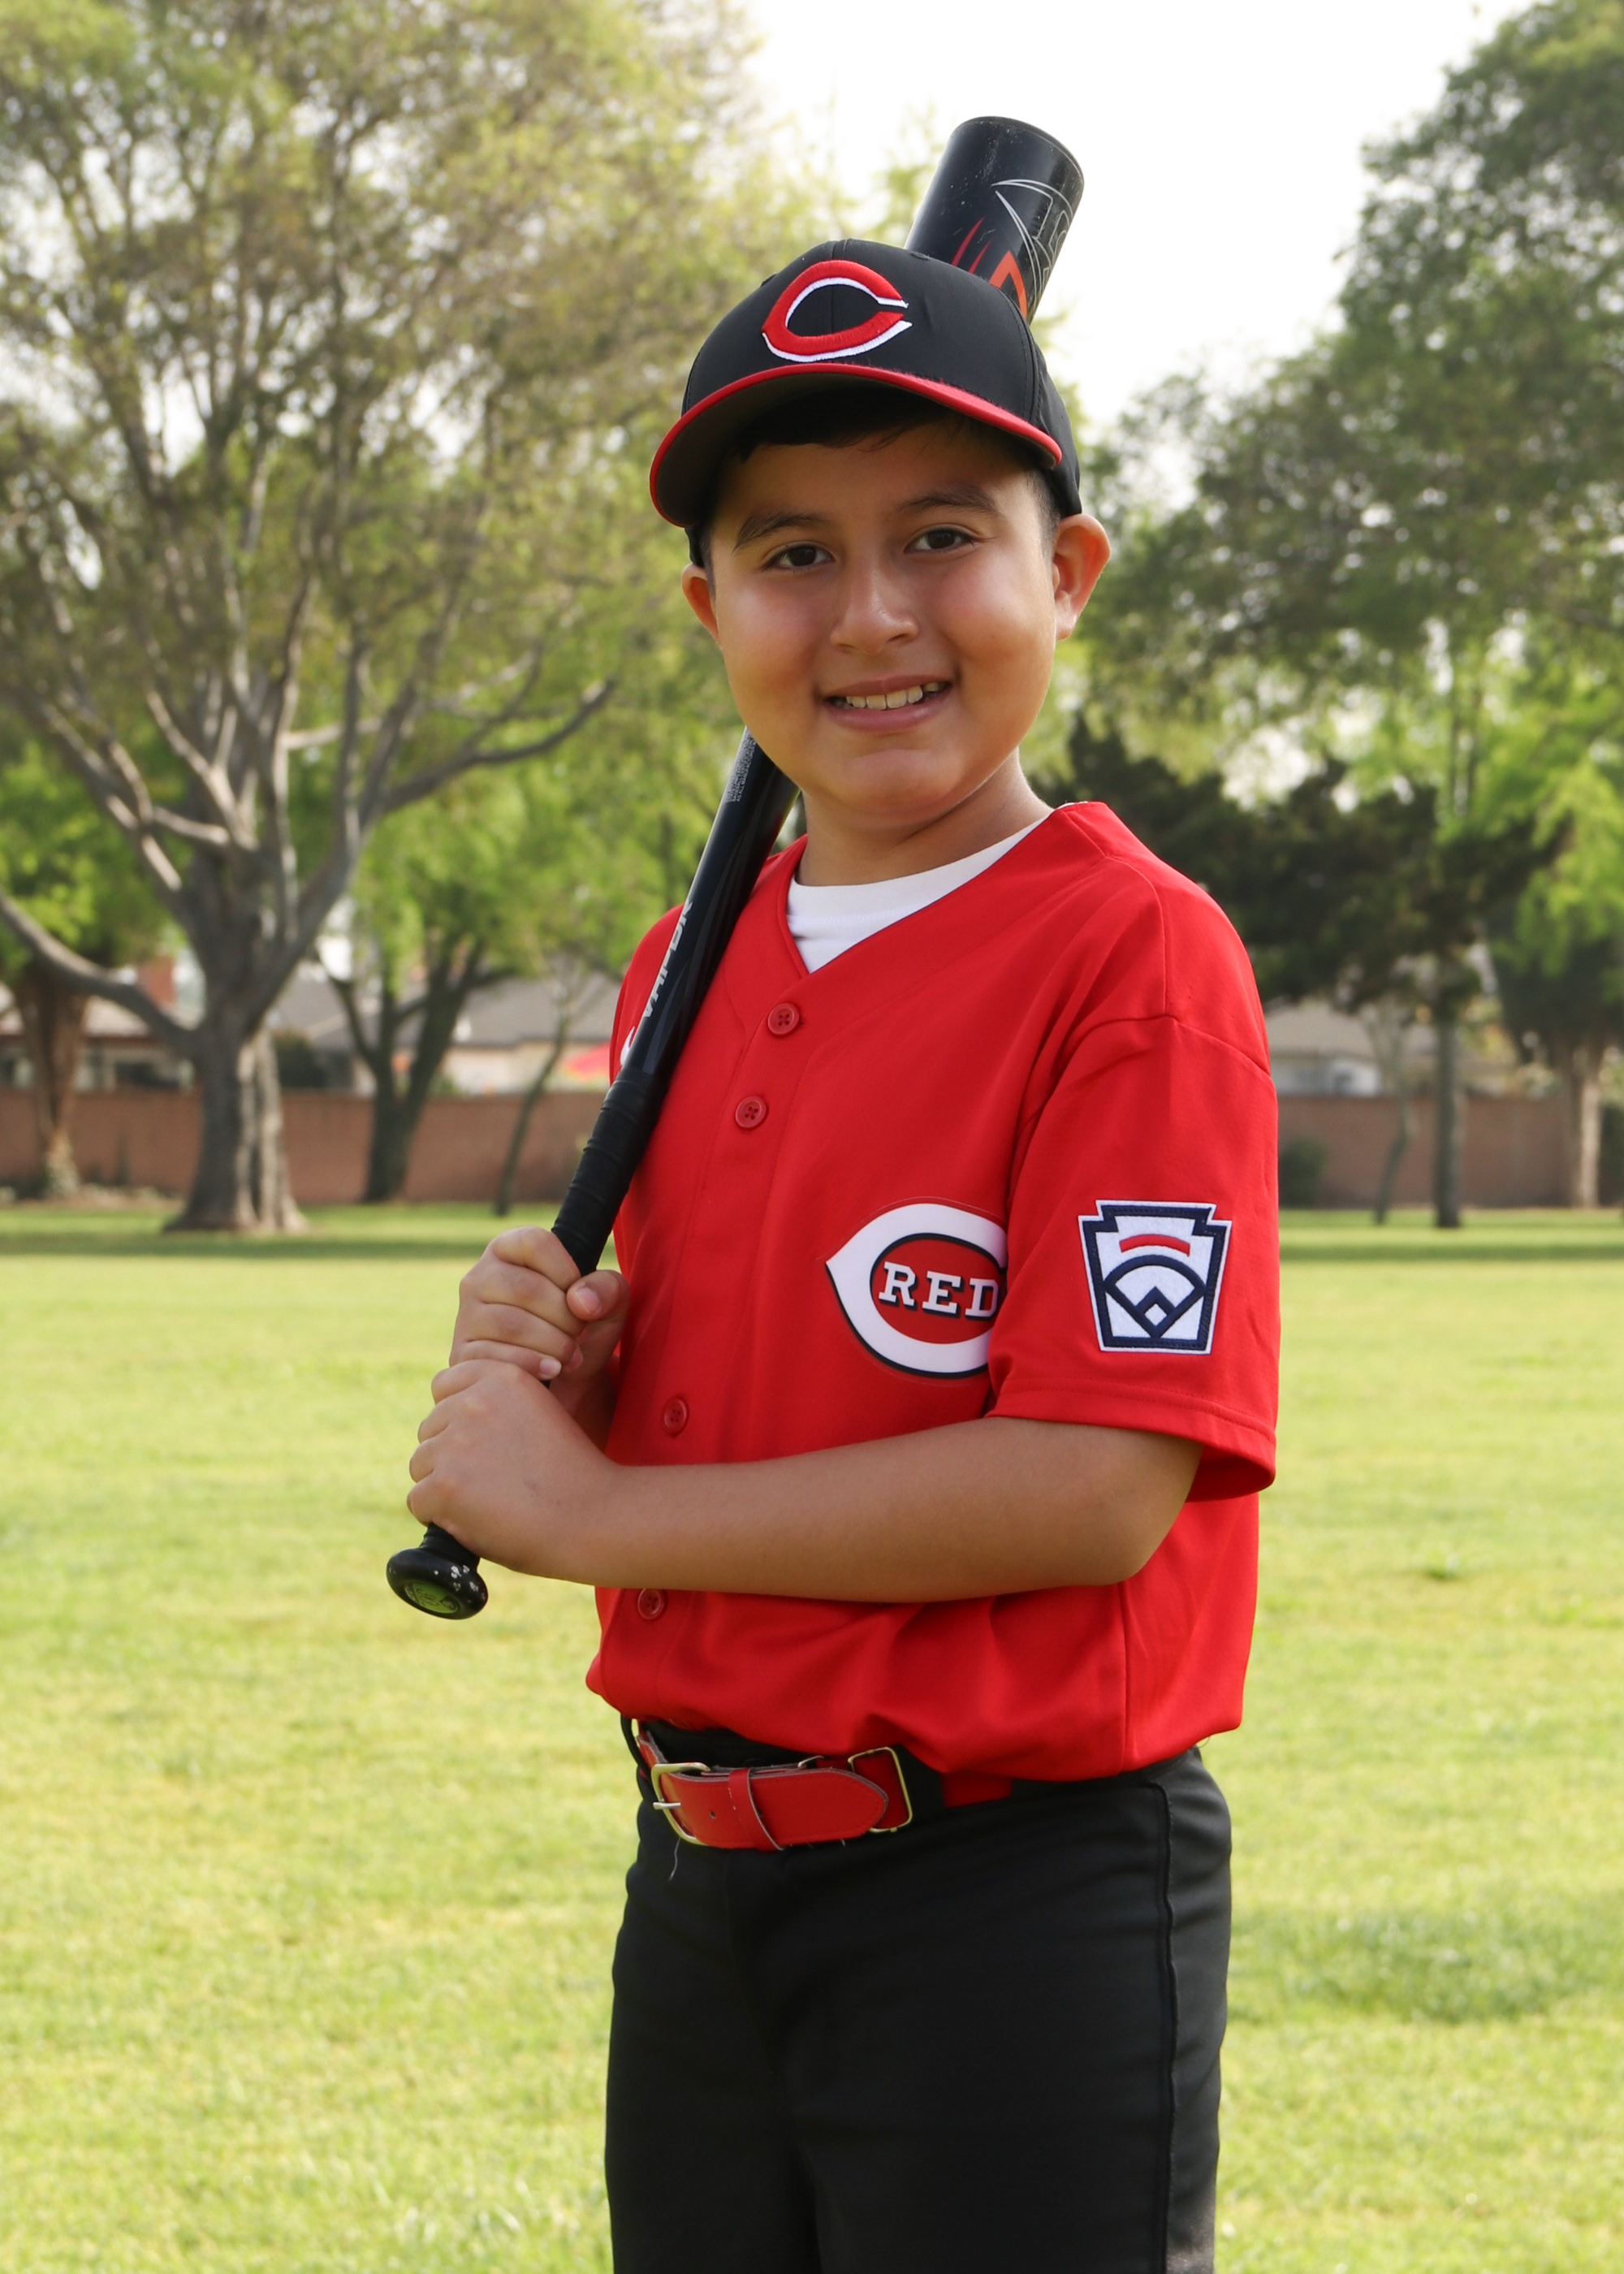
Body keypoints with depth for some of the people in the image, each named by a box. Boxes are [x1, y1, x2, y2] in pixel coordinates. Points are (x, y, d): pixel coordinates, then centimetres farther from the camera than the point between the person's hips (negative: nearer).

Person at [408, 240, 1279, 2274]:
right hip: (700, 1881, 7)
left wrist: (583, 1506, -15)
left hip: (1016, 1909, -7)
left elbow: (1099, 1490, -22)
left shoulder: (1136, 958, -13)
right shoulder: (685, 974, 9)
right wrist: (547, 1373, -6)